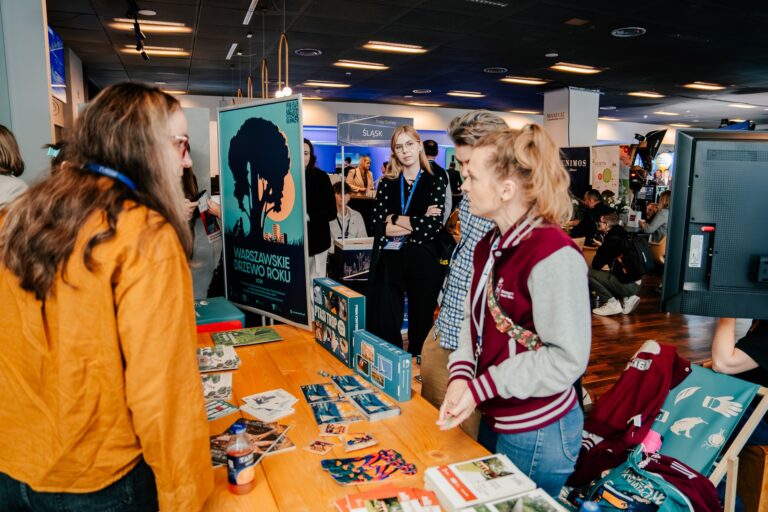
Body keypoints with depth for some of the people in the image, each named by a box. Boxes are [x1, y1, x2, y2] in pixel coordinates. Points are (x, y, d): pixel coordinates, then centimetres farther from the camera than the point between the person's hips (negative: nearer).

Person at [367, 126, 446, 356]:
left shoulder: (435, 183, 3)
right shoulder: (386, 184, 9)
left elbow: (432, 228, -10)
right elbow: (378, 226, -3)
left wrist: (395, 220, -6)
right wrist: (416, 223, -10)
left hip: (423, 263, -1)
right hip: (389, 263, 2)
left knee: (420, 324, 10)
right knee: (385, 328, 1)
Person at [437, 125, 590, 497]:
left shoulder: (553, 255, -24)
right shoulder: (490, 246, 3)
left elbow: (567, 359, -24)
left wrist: (481, 388, -22)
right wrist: (461, 375, -12)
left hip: (538, 434, -8)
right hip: (494, 420, 8)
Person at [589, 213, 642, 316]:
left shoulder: (612, 239, -12)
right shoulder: (621, 235, 13)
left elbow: (596, 265, -6)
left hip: (627, 284, -9)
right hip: (636, 283, 9)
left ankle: (612, 303, -6)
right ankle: (627, 298, 12)